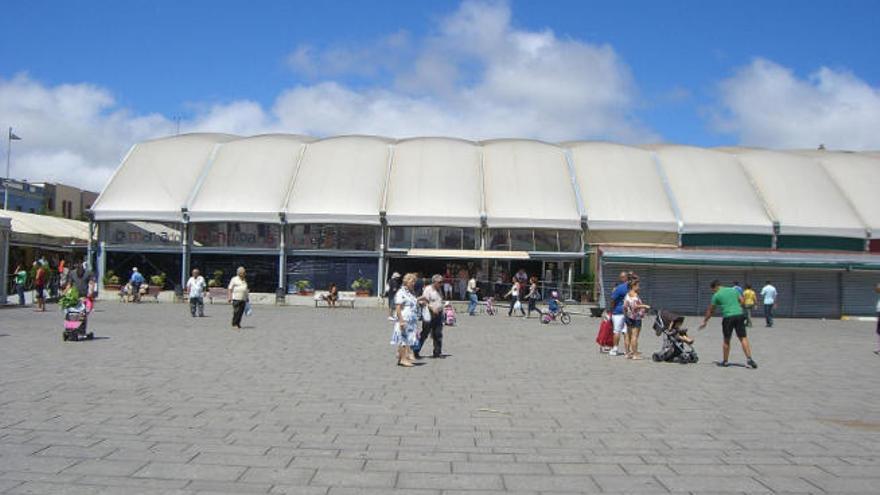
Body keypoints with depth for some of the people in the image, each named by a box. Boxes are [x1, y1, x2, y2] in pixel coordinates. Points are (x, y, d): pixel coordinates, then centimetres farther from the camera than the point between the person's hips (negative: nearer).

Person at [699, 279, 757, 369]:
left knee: (726, 340, 9)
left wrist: (705, 321, 18)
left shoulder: (716, 295, 4)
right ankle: (749, 359, -7)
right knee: (743, 338, 3)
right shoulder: (733, 290, 16)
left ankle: (725, 361, 17)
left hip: (727, 317, -3)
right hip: (739, 315, 3)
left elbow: (710, 310, 9)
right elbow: (742, 301, 12)